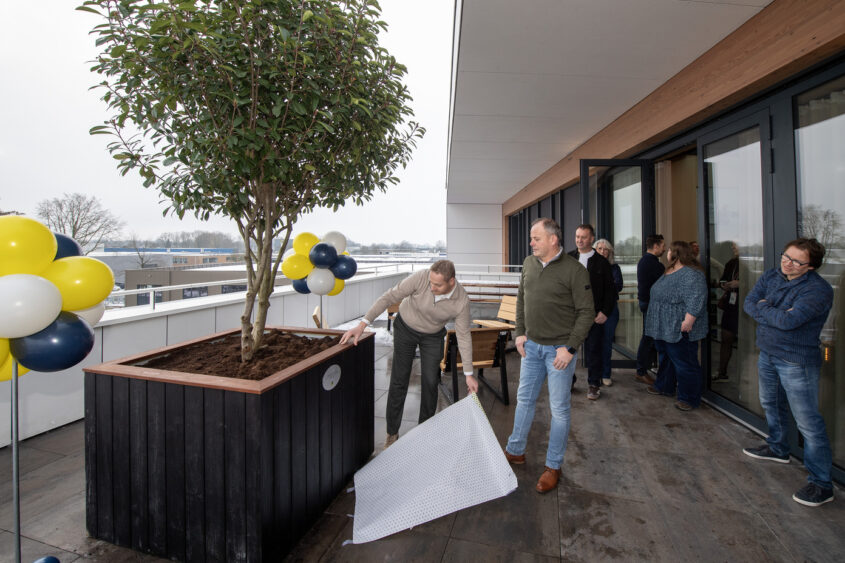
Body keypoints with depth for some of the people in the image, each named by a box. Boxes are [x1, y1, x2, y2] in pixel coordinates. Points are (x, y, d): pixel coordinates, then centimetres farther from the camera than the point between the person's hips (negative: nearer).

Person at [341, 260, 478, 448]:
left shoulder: (461, 301, -28)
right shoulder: (421, 277, -34)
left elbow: (464, 336, -17)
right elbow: (389, 297, -27)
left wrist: (469, 374, -13)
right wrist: (362, 324, -34)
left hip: (433, 335, 1)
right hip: (406, 327, -1)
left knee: (430, 382, 0)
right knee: (399, 380, 0)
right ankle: (392, 432, 17)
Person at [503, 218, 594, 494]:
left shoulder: (574, 269, -15)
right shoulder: (529, 263, 3)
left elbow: (586, 312, -13)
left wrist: (570, 348, -17)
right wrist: (520, 332, 5)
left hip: (559, 349, -5)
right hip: (532, 345, 6)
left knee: (559, 409, 8)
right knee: (524, 400, 17)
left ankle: (553, 466, 26)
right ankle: (515, 451, 36)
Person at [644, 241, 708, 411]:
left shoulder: (691, 274, -17)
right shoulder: (670, 271, 15)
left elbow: (696, 299, -25)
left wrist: (688, 321, -28)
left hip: (679, 329, -10)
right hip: (664, 328, 10)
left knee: (684, 364, 0)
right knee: (666, 358, 21)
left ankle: (689, 398, 10)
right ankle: (664, 386, 35)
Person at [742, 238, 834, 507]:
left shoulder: (818, 289, -20)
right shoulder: (770, 276, 1)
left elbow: (789, 321, -29)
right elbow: (748, 304, -5)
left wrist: (763, 308, -13)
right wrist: (776, 314, -20)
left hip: (797, 362, -7)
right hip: (767, 354, 7)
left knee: (808, 422, -2)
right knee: (771, 404, 24)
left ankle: (821, 483, 11)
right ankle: (778, 449, 45)